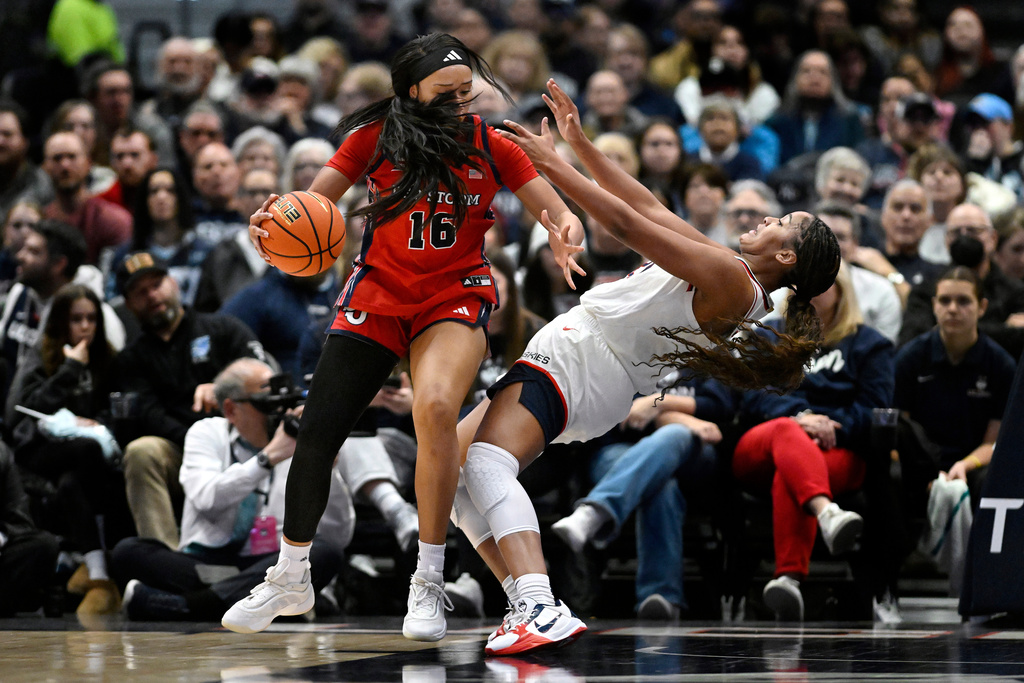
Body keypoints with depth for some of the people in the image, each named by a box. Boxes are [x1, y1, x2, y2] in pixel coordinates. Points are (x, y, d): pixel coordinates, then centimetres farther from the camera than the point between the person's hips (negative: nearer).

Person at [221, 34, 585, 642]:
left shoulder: (490, 145, -2)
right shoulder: (378, 135, -4)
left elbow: (560, 215, -1)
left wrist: (565, 235, -25)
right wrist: (274, 221, -26)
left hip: (456, 298, -2)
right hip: (379, 291, 2)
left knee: (435, 408, -30)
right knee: (318, 431, -5)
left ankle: (429, 583, -19)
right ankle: (291, 576, 19)